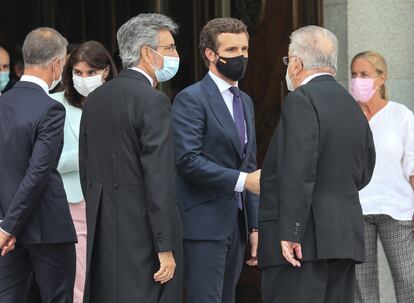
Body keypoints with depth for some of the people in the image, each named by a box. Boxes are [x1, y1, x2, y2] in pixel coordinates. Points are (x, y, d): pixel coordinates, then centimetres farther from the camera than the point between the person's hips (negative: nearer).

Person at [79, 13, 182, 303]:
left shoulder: (96, 98, 11)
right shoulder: (153, 101, -13)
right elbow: (159, 179, -17)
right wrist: (166, 248, -16)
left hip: (102, 229, 8)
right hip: (142, 231, -8)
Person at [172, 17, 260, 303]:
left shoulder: (245, 102, 18)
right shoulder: (191, 98, -7)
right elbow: (188, 161, -18)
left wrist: (255, 226, 15)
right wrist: (242, 180, -22)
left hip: (236, 225, 8)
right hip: (204, 224, -8)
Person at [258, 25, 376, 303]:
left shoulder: (301, 100, -9)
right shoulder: (353, 106, 16)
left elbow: (299, 171, -18)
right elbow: (363, 173, 20)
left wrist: (289, 233, -19)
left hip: (306, 238, -8)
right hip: (345, 237, 8)